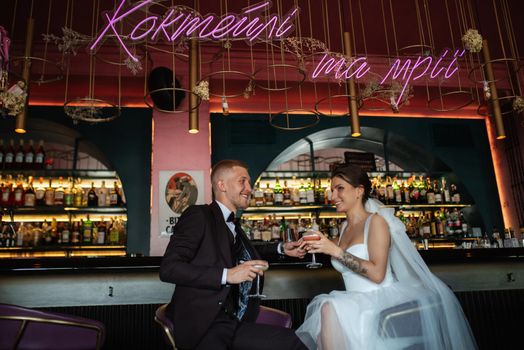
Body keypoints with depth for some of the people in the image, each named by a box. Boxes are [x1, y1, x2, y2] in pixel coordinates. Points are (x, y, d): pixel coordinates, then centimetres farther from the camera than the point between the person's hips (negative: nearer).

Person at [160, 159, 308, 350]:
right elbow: (168, 268, -14)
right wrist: (227, 275, -18)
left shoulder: (234, 226, 17)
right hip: (204, 327, -7)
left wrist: (281, 249, 28)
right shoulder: (198, 215, -4)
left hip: (233, 322, 8)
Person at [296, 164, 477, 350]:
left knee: (331, 309, -32)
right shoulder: (345, 227, 13)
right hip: (358, 304, 6)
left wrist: (335, 251, -18)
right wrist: (319, 247, 21)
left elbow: (377, 274, -18)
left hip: (382, 298, -6)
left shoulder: (376, 221, -7)